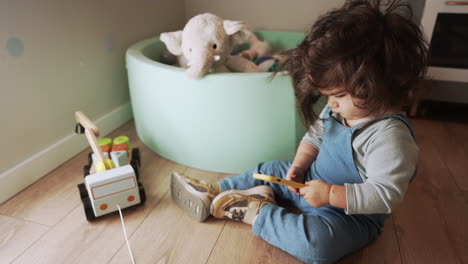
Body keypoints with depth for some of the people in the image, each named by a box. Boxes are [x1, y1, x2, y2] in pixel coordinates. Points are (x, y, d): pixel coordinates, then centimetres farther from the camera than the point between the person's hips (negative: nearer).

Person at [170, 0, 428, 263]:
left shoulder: (390, 135, -30)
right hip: (313, 183, 8)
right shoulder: (340, 109, -5)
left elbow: (386, 195, -31)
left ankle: (256, 211, -17)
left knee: (315, 241, -36)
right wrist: (299, 165, -7)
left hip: (352, 214, -8)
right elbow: (314, 137, 9)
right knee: (271, 170, 9)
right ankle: (211, 194, 12)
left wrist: (330, 194, -33)